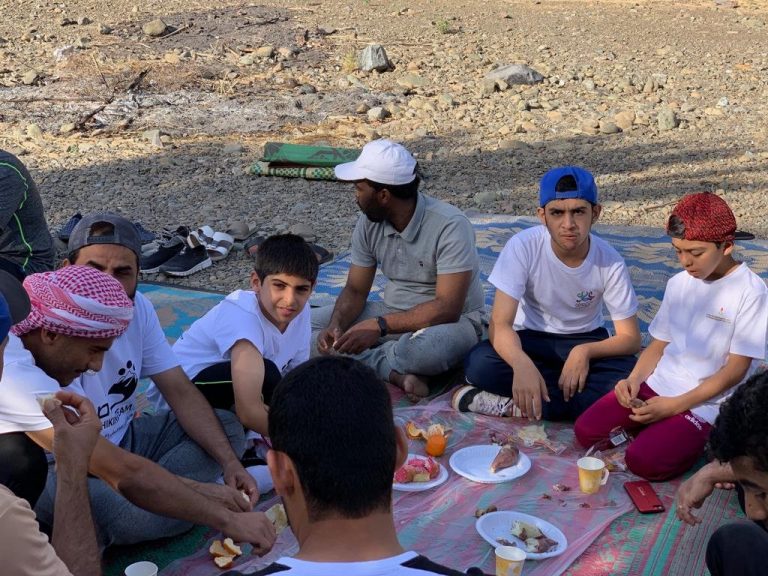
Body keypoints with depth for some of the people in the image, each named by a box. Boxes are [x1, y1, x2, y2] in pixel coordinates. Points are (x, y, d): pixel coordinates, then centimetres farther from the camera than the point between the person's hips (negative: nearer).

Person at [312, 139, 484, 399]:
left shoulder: (450, 226, -22)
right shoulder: (369, 223, -3)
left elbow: (447, 309, -27)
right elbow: (356, 290, 2)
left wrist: (379, 326, -31)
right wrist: (336, 326, -19)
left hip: (450, 322, -6)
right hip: (393, 315, 6)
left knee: (426, 346, -43)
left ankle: (366, 361, -11)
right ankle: (396, 373, -23)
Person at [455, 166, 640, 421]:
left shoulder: (610, 261, -18)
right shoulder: (523, 246, -22)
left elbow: (630, 339, -11)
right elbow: (500, 324, -26)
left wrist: (584, 352, -31)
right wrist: (522, 364, -48)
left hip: (585, 341, 2)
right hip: (530, 339, -2)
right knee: (479, 364, -32)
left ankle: (514, 406, -26)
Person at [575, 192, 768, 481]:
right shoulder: (679, 283, 8)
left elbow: (735, 369, -12)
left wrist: (674, 405, -18)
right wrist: (635, 379, -7)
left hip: (705, 403, -6)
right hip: (657, 386, 6)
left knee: (644, 461, -26)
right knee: (586, 431, -10)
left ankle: (697, 438, 2)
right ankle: (660, 430, 8)